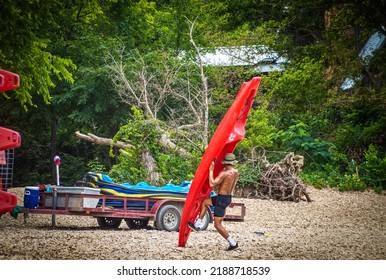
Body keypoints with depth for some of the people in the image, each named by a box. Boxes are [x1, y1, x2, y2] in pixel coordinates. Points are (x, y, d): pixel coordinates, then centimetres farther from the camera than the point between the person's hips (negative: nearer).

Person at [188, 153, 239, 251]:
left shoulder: (224, 173, -20)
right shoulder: (236, 173, 4)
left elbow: (212, 184, -23)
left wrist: (211, 170, -16)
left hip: (222, 198, -9)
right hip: (228, 198, 9)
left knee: (217, 224, -3)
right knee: (204, 202, 23)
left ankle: (233, 243, -1)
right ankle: (197, 224, 23)